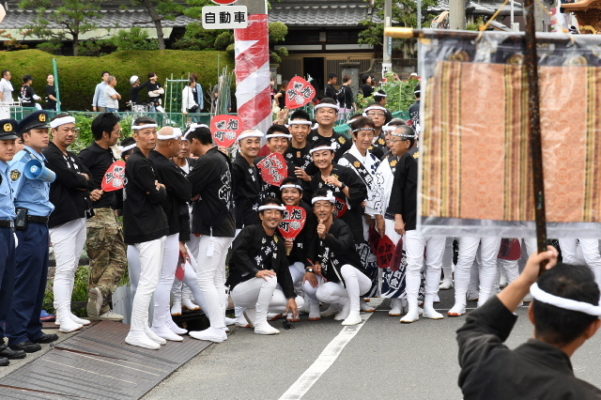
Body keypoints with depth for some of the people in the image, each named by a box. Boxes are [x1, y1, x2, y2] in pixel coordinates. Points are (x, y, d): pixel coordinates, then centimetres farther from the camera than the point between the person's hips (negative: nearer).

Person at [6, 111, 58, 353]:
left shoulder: (40, 160, 14)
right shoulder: (22, 160, -13)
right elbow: (9, 197, -17)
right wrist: (14, 232, -19)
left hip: (41, 226, 9)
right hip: (28, 226, -9)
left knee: (39, 282, 15)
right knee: (24, 284, -5)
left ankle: (33, 330, 26)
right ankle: (16, 336, 2)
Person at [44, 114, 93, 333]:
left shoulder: (73, 158, 19)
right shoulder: (49, 156, -9)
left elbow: (90, 182, 11)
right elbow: (69, 179, -18)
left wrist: (78, 181, -9)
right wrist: (83, 180, 1)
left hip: (79, 216, 9)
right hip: (62, 218, -9)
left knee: (71, 268, 11)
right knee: (64, 269, -10)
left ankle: (66, 313, 16)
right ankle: (63, 318, -8)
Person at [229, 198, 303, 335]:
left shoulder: (279, 241, 11)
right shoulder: (250, 231, -8)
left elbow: (284, 271, 6)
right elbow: (237, 252, -26)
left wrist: (291, 297, -6)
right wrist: (256, 271, -37)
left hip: (260, 288, 7)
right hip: (239, 288, -7)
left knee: (298, 302, -1)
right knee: (270, 278, -34)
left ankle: (252, 311, 6)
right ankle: (260, 324, -25)